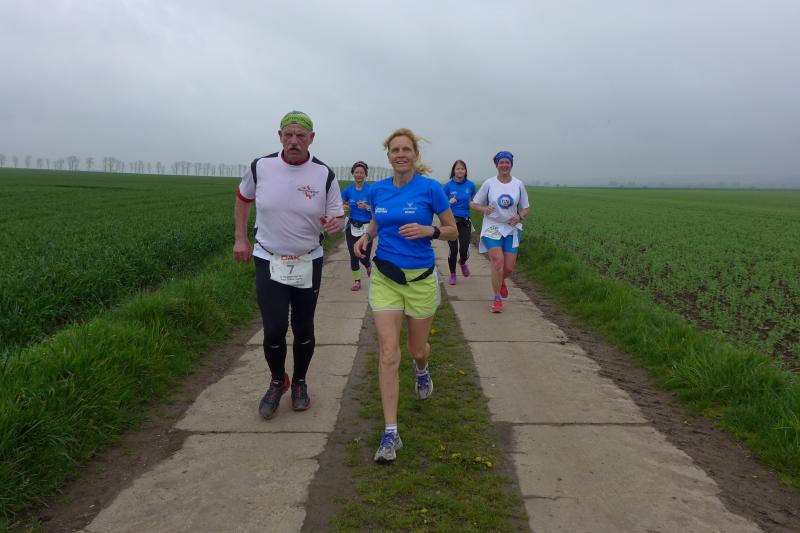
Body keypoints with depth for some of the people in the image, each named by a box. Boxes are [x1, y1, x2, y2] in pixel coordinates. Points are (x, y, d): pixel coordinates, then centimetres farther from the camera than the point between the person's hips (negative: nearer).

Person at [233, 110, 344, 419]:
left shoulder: (324, 175, -9)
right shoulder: (260, 167, -7)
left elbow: (337, 217, -3)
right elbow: (242, 198, 13)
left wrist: (335, 224, -27)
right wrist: (240, 238, 8)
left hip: (308, 263, 1)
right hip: (269, 261, 0)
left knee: (303, 329, 9)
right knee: (274, 330, -6)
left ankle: (300, 382, 34)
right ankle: (277, 382, 23)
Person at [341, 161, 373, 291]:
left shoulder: (371, 190, -9)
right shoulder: (348, 190, 1)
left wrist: (367, 207, -26)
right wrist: (344, 207, -6)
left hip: (366, 227, -2)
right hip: (352, 227, 3)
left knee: (364, 256, 1)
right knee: (353, 256, 2)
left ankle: (369, 266, 38)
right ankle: (357, 281, 20)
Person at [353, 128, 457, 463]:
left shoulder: (430, 188, -7)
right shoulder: (377, 190, 3)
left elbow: (453, 231, 0)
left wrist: (428, 230, -20)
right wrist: (366, 236, 0)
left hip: (420, 278, -1)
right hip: (385, 278, 2)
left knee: (417, 349, 14)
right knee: (388, 352, -8)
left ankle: (422, 370, 55)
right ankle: (391, 434, -2)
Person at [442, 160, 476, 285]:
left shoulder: (470, 185, 2)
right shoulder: (448, 185, -3)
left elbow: (474, 202, 17)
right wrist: (449, 202, -16)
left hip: (465, 221, 1)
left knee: (464, 250, -4)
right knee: (453, 249, -2)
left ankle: (462, 262, 33)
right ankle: (452, 274, 19)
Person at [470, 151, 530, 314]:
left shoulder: (519, 184, 2)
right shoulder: (489, 183, -3)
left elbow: (526, 208, 10)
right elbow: (475, 204, 3)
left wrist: (519, 216, -12)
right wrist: (484, 209, -19)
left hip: (512, 229, 2)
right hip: (492, 227, -2)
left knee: (509, 268, 0)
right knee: (498, 262, -17)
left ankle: (501, 281, 38)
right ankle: (497, 299, -2)